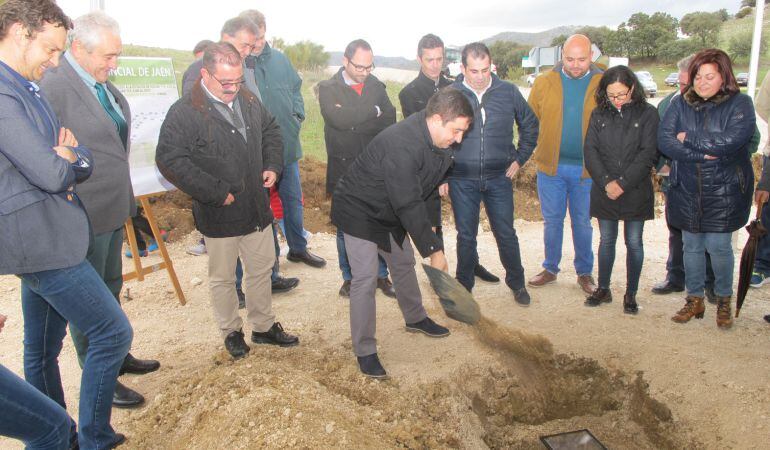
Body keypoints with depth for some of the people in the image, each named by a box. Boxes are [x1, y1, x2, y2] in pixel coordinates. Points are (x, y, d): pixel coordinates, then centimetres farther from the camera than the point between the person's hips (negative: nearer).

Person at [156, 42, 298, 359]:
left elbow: (271, 131, 20)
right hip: (219, 214, -6)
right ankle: (231, 332, 33)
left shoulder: (249, 102, 3)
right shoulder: (184, 113, -18)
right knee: (223, 278, 11)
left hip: (257, 207, 6)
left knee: (262, 268, 18)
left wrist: (272, 166, 3)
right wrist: (217, 193, -22)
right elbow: (169, 160, -22)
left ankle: (263, 326, 36)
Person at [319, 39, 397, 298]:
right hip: (344, 169, -2)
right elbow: (338, 118, -21)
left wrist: (355, 122, -12)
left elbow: (390, 121, -2)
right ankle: (349, 278, 24)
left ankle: (381, 275, 23)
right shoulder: (328, 88, -3)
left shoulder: (376, 86, 7)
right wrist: (373, 111, -13)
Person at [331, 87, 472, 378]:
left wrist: (427, 223, 8)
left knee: (404, 263, 21)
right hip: (359, 212, -9)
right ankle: (365, 352, 1)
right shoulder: (402, 146, -37)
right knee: (365, 278, -10)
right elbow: (408, 204, -35)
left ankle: (415, 318, 43)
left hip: (391, 212, 9)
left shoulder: (437, 142, -7)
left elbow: (424, 190, 8)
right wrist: (433, 249, -30)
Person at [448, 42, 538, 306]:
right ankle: (464, 286, 27)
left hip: (499, 178, 1)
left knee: (506, 234, 9)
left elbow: (530, 124, 13)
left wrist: (520, 158, 8)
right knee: (466, 236, 10)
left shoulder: (508, 92, -2)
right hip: (462, 180, -1)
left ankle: (517, 283, 29)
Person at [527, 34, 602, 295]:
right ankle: (550, 269, 26)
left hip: (587, 168, -1)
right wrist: (539, 151, -2)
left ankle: (585, 273, 25)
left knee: (583, 222, 11)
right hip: (550, 166, 1)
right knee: (552, 221, 11)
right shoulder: (544, 83, -1)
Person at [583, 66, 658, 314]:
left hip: (635, 191, -2)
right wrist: (606, 182, -14)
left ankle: (631, 294, 16)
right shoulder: (599, 114, 3)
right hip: (604, 191, 2)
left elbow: (647, 154, -9)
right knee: (606, 240, 12)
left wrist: (623, 183, -16)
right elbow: (590, 151, -2)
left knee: (633, 242, 6)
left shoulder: (647, 114, -4)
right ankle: (603, 289, 24)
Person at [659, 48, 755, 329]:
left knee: (719, 246, 3)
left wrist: (688, 139, -13)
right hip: (687, 190, 3)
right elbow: (664, 140, -10)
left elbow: (731, 140, -21)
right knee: (692, 246, 12)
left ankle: (724, 300, 25)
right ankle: (694, 300, 27)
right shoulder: (680, 104, 3)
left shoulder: (740, 104, -5)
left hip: (724, 192, -3)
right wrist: (703, 153, -18)